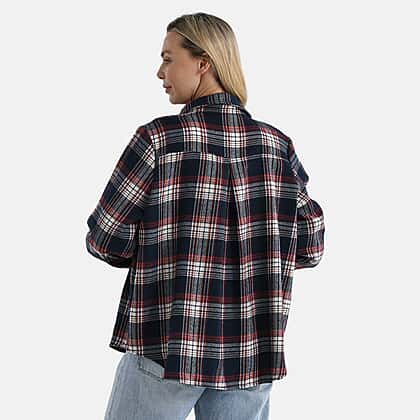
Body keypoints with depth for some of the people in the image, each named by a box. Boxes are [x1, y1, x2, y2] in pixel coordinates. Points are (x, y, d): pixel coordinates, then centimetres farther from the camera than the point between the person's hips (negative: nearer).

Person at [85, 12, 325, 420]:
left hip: (165, 350, -3)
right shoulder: (278, 145, 1)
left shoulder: (159, 139, -11)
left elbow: (105, 242, -7)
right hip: (252, 354, 4)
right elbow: (310, 247, 5)